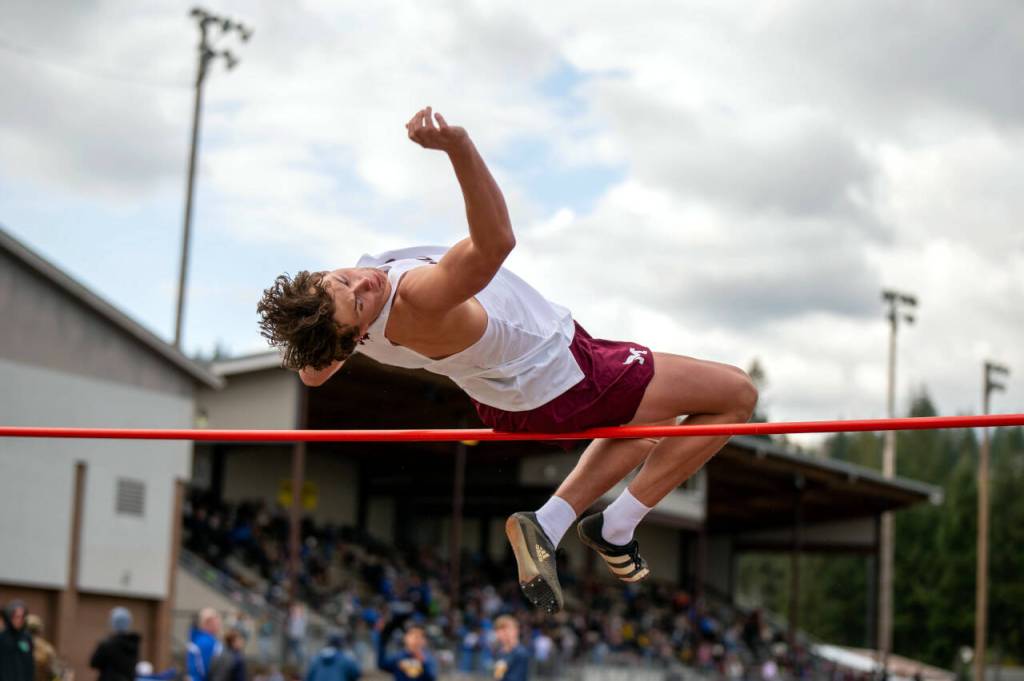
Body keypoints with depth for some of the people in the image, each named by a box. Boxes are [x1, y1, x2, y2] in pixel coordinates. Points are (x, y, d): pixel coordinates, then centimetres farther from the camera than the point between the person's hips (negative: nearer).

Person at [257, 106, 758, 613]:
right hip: (561, 386, -9)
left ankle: (550, 521, 15)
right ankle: (616, 530, 8)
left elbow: (312, 373, 5)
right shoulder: (417, 300, -42)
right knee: (737, 394, 4)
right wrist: (459, 148, -68)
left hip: (505, 392, 9)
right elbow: (495, 243, -57)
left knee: (648, 419, 34)